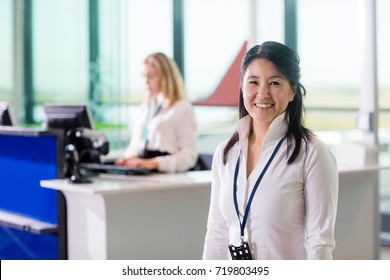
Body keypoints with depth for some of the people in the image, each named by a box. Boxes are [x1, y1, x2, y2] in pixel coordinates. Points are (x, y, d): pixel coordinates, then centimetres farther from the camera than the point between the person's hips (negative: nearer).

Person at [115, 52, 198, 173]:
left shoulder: (183, 108, 1)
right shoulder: (145, 107, 25)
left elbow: (189, 156, -8)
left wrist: (153, 163, -19)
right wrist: (128, 158, 2)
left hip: (166, 173, -7)